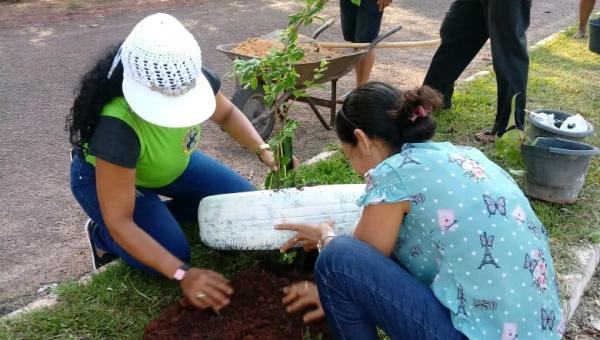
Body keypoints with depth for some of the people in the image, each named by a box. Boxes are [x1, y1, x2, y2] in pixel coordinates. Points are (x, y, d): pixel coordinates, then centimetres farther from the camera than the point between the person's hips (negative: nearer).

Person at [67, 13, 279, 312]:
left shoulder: (191, 82, -28)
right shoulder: (117, 126, -42)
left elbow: (227, 114, -4)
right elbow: (119, 221, -36)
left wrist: (263, 150, -22)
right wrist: (182, 274, -42)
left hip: (172, 165, 5)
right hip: (105, 175, -5)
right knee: (173, 253, -22)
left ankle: (161, 212, 14)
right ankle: (101, 235, 7)